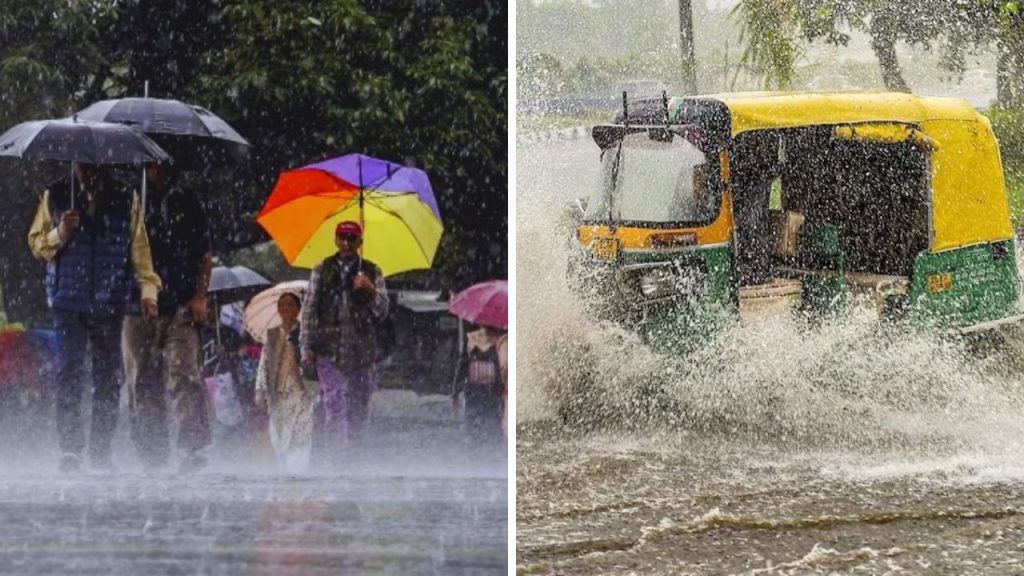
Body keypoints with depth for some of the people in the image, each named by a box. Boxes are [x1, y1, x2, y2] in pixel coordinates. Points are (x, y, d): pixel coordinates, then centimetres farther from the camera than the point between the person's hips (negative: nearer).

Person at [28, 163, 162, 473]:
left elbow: (139, 247, 9)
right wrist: (59, 234, -9)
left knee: (108, 377, 0)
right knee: (69, 372, -11)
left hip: (110, 302, 1)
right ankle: (70, 448, -12)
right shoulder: (55, 198, 10)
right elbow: (36, 243, 12)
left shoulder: (126, 200, 11)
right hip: (68, 301, -1)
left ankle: (101, 450, 6)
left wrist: (148, 288, -2)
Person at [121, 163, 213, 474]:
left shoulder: (186, 203, 9)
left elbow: (205, 255, 11)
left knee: (183, 373, -14)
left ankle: (192, 448, -18)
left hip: (180, 308, -2)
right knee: (141, 381, 1)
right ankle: (153, 455, 7)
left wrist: (199, 297, -1)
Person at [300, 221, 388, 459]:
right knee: (335, 409, -11)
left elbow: (383, 312, 6)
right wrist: (306, 346, 1)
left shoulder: (372, 272, 10)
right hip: (330, 351, -2)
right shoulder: (322, 271, 8)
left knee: (358, 412, 4)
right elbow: (309, 309, 8)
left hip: (363, 351, 2)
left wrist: (370, 290, -13)